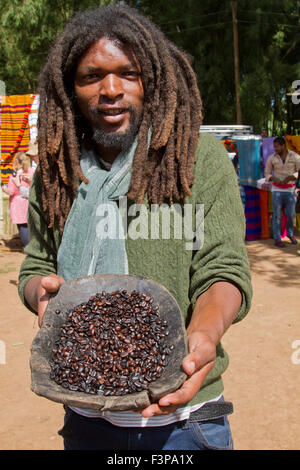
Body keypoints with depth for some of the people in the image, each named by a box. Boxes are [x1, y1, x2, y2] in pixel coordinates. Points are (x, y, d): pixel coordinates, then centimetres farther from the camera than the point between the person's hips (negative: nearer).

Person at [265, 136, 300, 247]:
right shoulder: (271, 158, -3)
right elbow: (267, 174, 2)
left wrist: (289, 178, -24)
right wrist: (274, 179, -19)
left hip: (290, 189, 0)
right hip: (277, 189, 0)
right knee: (277, 215, -3)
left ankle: (290, 233, 30)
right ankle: (277, 239, 5)